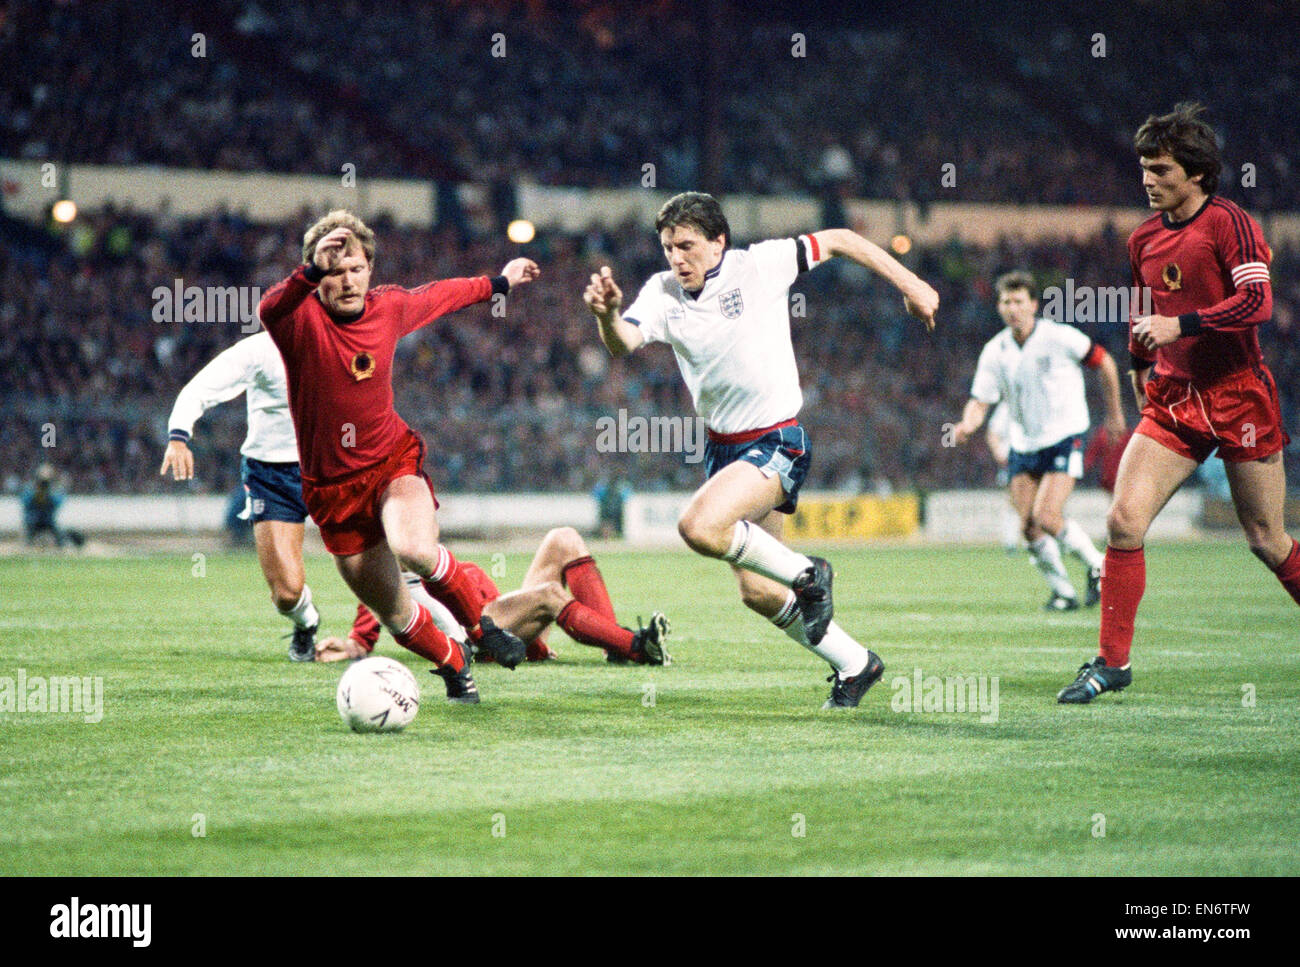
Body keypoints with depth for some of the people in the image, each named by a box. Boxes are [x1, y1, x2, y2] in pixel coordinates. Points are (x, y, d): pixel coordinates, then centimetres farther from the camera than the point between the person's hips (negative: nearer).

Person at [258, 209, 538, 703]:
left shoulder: (390, 306, -3)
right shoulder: (302, 317, -16)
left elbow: (437, 295, 20)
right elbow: (269, 310, -42)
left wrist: (497, 283, 33)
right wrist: (311, 271, -60)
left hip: (394, 461, 1)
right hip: (332, 487, -1)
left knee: (415, 548, -33)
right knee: (396, 617, 6)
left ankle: (480, 625, -6)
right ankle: (452, 663, 38)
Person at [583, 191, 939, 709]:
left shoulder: (757, 266, -11)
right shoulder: (663, 293, -2)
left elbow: (837, 240, -1)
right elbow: (623, 342, -19)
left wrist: (908, 284, 0)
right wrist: (607, 313, -42)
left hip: (778, 443, -7)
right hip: (723, 447, 7)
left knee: (699, 526, -31)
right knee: (758, 594, 11)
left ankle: (806, 574, -8)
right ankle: (855, 664, 30)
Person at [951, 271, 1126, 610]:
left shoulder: (1059, 337, -11)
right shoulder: (994, 352, 0)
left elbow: (1104, 363, 2)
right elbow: (980, 400, 0)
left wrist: (1114, 413, 9)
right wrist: (967, 425, -23)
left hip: (1064, 438, -5)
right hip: (1022, 443, 5)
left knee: (1047, 517, -19)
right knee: (1028, 526, -4)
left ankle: (1098, 567, 4)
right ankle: (1062, 591, 13)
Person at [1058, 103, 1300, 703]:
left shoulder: (1227, 222, -10)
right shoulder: (1144, 240, 10)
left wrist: (1180, 326, -24)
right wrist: (1142, 366, 23)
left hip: (1239, 395, -5)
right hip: (1172, 400, 5)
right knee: (1124, 520, -11)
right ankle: (1112, 662, -4)